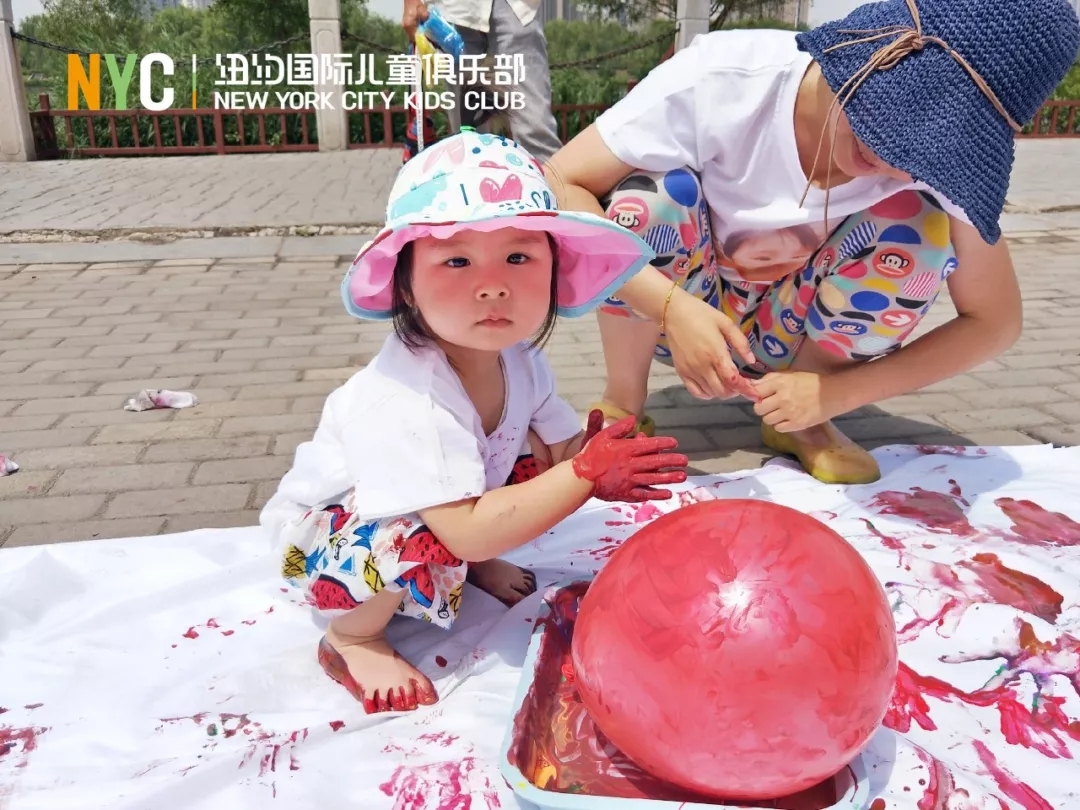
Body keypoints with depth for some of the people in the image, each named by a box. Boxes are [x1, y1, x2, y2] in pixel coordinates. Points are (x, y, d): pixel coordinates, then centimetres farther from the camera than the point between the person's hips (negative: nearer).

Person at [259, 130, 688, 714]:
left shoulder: (518, 360, -16)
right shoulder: (403, 403, -40)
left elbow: (565, 448, -10)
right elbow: (467, 530, -41)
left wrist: (596, 461, -34)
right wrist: (586, 474, -41)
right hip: (325, 537, -6)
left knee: (537, 456, -7)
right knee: (420, 541, -37)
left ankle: (475, 567, 13)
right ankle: (352, 640, -6)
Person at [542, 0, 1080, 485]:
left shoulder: (945, 156, -22)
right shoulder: (726, 78, -30)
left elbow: (994, 320, -14)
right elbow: (556, 186, -31)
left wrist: (835, 392, -25)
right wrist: (672, 307, -43)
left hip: (787, 337, 2)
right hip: (665, 314, -1)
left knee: (918, 232, -24)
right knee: (654, 189, -31)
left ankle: (804, 424, -5)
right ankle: (622, 405, -9)